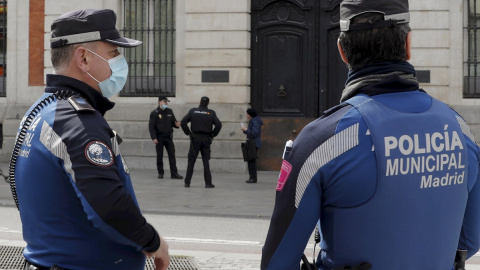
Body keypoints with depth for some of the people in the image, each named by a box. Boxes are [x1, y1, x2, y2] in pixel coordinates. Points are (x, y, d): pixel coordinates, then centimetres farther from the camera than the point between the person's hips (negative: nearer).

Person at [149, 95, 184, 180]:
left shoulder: (169, 112, 9)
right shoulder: (155, 113, -5)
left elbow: (173, 122, 17)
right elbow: (151, 126, -8)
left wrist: (176, 124, -9)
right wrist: (154, 138, -16)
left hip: (168, 137, 4)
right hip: (159, 137, -3)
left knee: (172, 155, -2)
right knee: (159, 156, 4)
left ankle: (174, 173, -2)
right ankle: (160, 173, 14)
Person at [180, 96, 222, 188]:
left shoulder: (192, 111, 0)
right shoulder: (211, 113, -1)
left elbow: (182, 122, -5)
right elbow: (218, 125, -9)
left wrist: (188, 133, 4)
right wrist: (213, 135, 2)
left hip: (195, 139, 0)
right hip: (206, 139, 0)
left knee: (191, 161, 6)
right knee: (206, 162, 5)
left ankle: (187, 182, 6)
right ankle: (208, 183, 2)